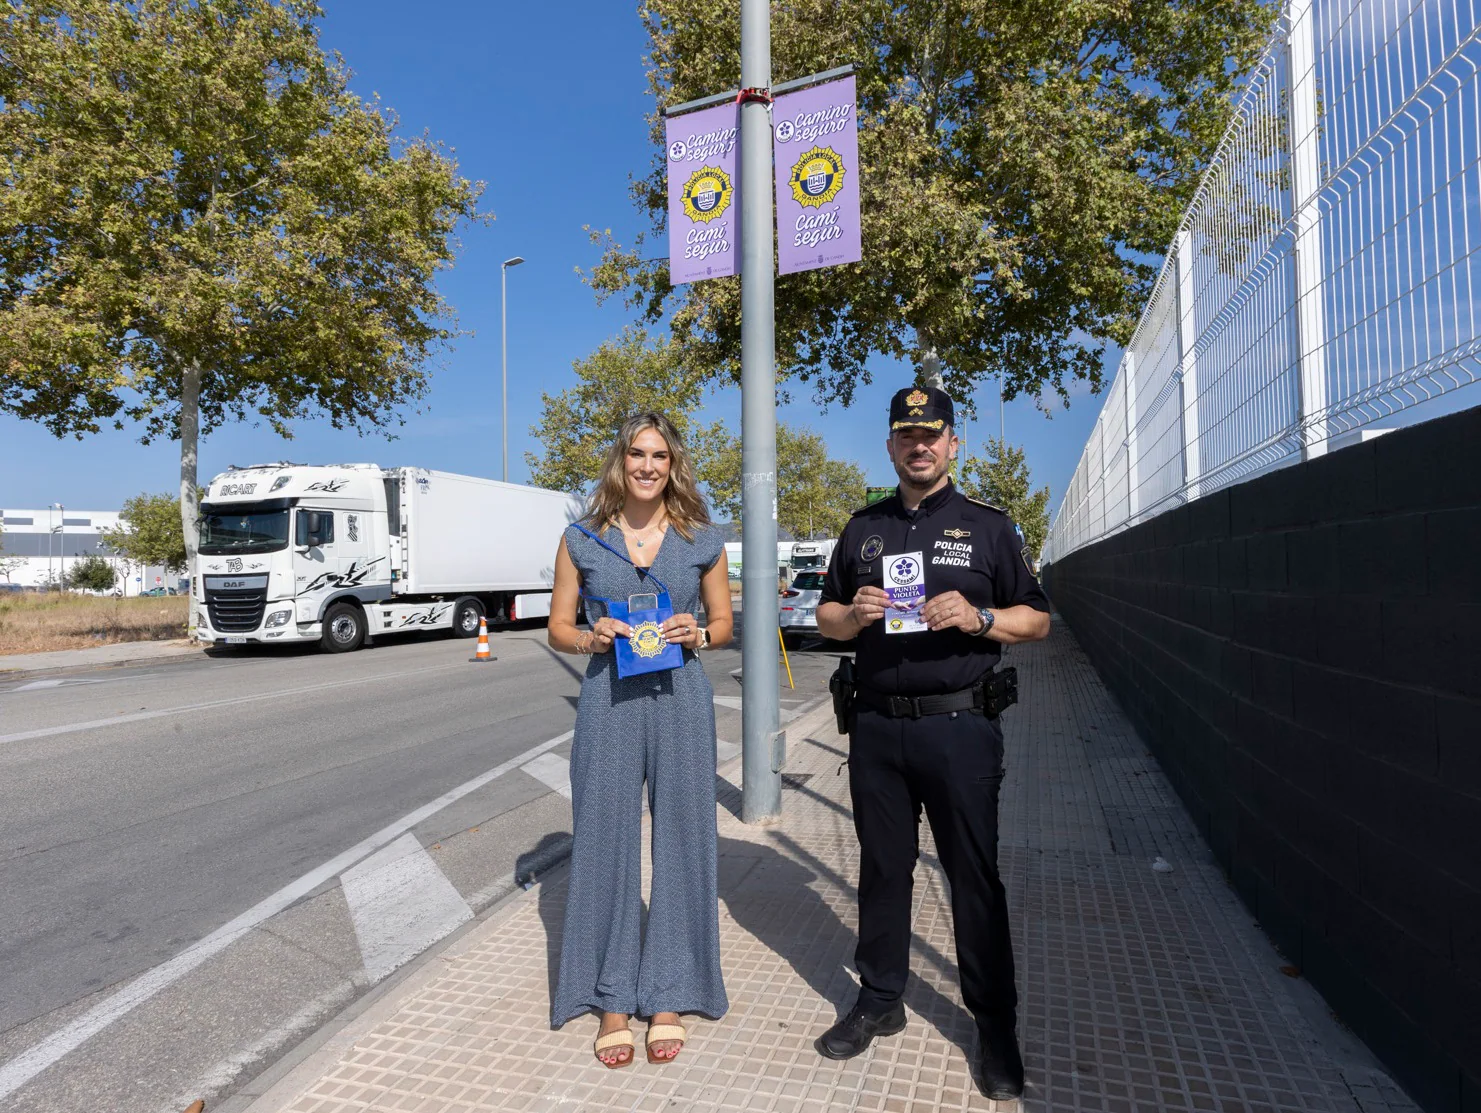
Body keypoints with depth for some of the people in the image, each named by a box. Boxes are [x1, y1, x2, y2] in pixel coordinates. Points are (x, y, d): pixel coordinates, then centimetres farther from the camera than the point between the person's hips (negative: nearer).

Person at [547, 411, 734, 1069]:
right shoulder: (583, 539, 4)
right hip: (608, 700, 0)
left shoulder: (701, 540, 5)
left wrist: (696, 635, -10)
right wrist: (592, 638, -12)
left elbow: (724, 621, 11)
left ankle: (669, 996, 25)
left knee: (681, 842, 6)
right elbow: (557, 626, 8)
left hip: (681, 700, 1)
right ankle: (611, 999, 23)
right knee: (606, 842, 5)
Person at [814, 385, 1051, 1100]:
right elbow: (825, 617, 16)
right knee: (883, 867, 13)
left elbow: (1037, 620, 4)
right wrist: (853, 613, -7)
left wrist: (978, 617, -15)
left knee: (974, 876, 4)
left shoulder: (986, 526, 4)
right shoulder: (863, 528, 13)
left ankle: (996, 1026, 20)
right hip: (876, 725, 3)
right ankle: (881, 1000, 29)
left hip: (959, 725, -3)